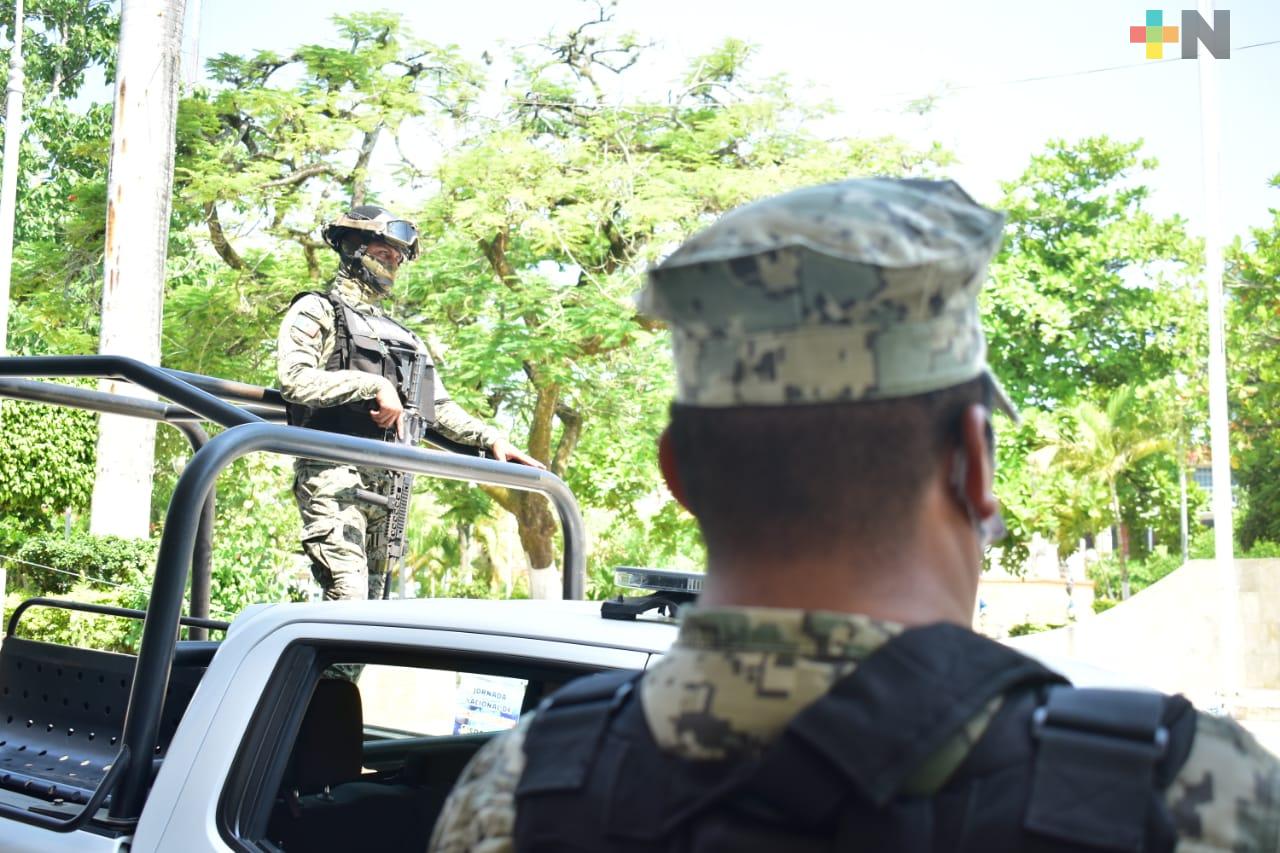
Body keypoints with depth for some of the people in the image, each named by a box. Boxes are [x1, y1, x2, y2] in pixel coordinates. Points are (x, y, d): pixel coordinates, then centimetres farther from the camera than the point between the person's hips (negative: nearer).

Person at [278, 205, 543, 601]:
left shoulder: (400, 335, 24)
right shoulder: (316, 312, 3)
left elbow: (438, 405, 24)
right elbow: (294, 379, -14)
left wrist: (489, 437, 10)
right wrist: (373, 385, -18)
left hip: (383, 481, 7)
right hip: (331, 475, -7)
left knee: (373, 596, 7)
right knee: (348, 596, -19)